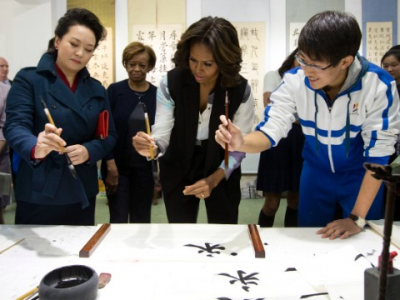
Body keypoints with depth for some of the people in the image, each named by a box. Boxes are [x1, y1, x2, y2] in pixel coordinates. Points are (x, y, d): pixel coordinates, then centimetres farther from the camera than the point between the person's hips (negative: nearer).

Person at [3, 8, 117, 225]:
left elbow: (110, 135, 7)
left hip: (82, 192, 4)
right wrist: (36, 148, -38)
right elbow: (15, 125, -15)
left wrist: (89, 151, -14)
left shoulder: (96, 89, 9)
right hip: (39, 193, -4)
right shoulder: (29, 79, -3)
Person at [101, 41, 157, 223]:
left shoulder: (157, 94, 1)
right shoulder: (114, 90, -3)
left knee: (141, 220, 11)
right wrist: (110, 164, -11)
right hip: (118, 166, -1)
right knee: (118, 220, 2)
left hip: (145, 167, 2)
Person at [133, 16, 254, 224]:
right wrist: (153, 146, -42)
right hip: (178, 171, 0)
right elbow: (162, 133, -18)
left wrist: (214, 178, -24)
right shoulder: (171, 83, -19)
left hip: (222, 171, 0)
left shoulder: (240, 90, -19)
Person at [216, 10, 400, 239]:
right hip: (316, 172, 2)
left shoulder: (379, 85, -28)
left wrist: (357, 218, -22)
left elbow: (378, 151, -23)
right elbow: (272, 129, -23)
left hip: (361, 176, -1)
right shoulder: (294, 81, -23)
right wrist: (241, 143, -48)